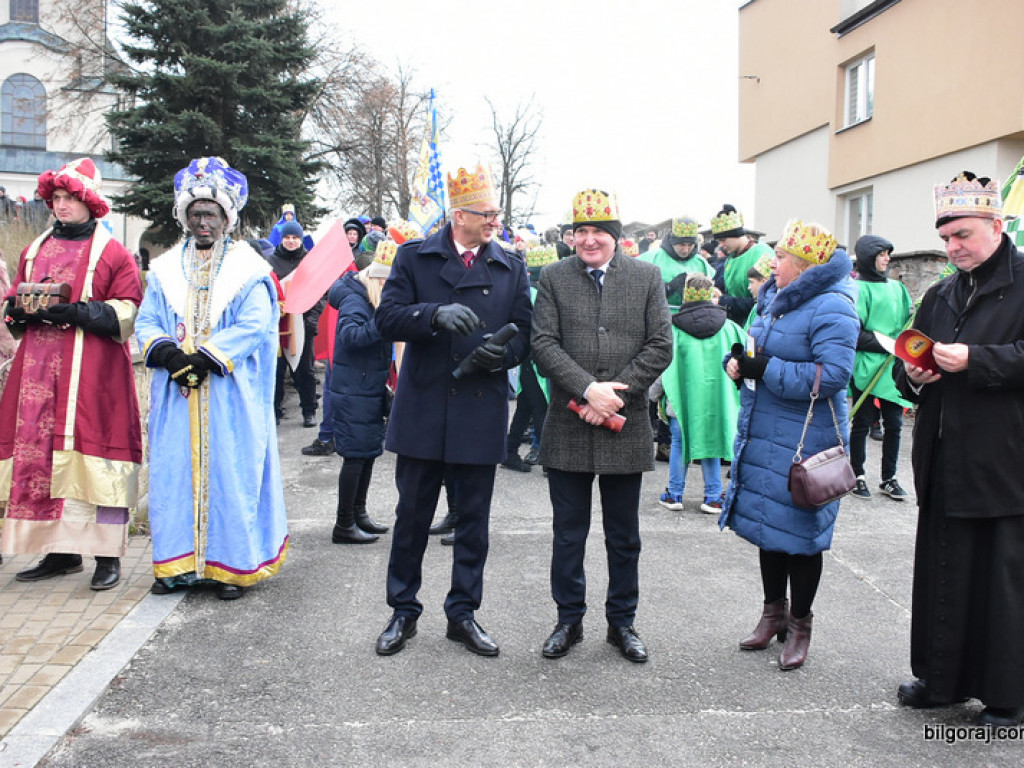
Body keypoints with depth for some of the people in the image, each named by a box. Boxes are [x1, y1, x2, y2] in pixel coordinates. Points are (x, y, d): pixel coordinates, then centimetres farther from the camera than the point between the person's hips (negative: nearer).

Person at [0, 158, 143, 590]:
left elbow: (126, 312, -6)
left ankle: (107, 556, 0)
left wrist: (74, 313, -18)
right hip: (39, 371, 6)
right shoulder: (36, 250, 19)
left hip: (93, 373, -6)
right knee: (40, 456, 5)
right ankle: (63, 551, 15)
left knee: (94, 458, -7)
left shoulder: (112, 253, 2)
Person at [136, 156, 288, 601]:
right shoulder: (166, 269, 13)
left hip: (230, 394, -4)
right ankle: (179, 563, 15)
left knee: (229, 472, -1)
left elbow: (253, 326, -9)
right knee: (175, 471, 5)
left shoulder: (250, 269, 1)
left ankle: (229, 565, 8)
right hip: (176, 393, 4)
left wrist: (206, 357, -17)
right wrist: (167, 352, -13)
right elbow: (146, 322, 8)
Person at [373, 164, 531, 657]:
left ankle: (463, 612, 25)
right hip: (422, 410, -1)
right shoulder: (414, 257, 4)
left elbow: (524, 334, 7)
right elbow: (387, 317, -5)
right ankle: (403, 611, 25)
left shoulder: (511, 268, 8)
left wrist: (503, 354, -15)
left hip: (481, 412, 1)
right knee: (412, 515, 8)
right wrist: (435, 315, -22)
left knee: (474, 519, 9)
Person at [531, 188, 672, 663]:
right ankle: (569, 620, 26)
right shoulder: (554, 278, 4)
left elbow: (661, 346, -1)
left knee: (624, 537, 12)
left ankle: (622, 623, 28)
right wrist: (588, 389, -17)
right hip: (568, 428, 0)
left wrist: (616, 393, -11)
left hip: (625, 426, 1)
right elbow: (543, 343, -5)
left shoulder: (647, 277, 5)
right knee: (568, 534, 9)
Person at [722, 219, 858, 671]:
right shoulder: (774, 298, 10)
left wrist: (765, 370, -25)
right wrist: (738, 359, -2)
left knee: (799, 533, 5)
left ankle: (800, 624, 23)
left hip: (802, 442, -8)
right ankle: (774, 613, 34)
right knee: (766, 524, 17)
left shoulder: (831, 308, -17)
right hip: (761, 433, 8)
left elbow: (832, 375, -27)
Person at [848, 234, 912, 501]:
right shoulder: (859, 289, -5)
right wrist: (886, 344, -17)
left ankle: (889, 478, 18)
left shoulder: (897, 287, 13)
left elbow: (909, 324, 19)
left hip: (893, 368, 5)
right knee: (863, 423, 4)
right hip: (867, 368, -5)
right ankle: (858, 476, 16)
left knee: (894, 424, 6)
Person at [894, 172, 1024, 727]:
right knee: (943, 572, 12)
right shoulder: (940, 296, 17)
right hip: (945, 463, 6)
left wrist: (974, 359, -21)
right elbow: (908, 367, 22)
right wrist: (912, 374, 0)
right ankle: (941, 677, 26)